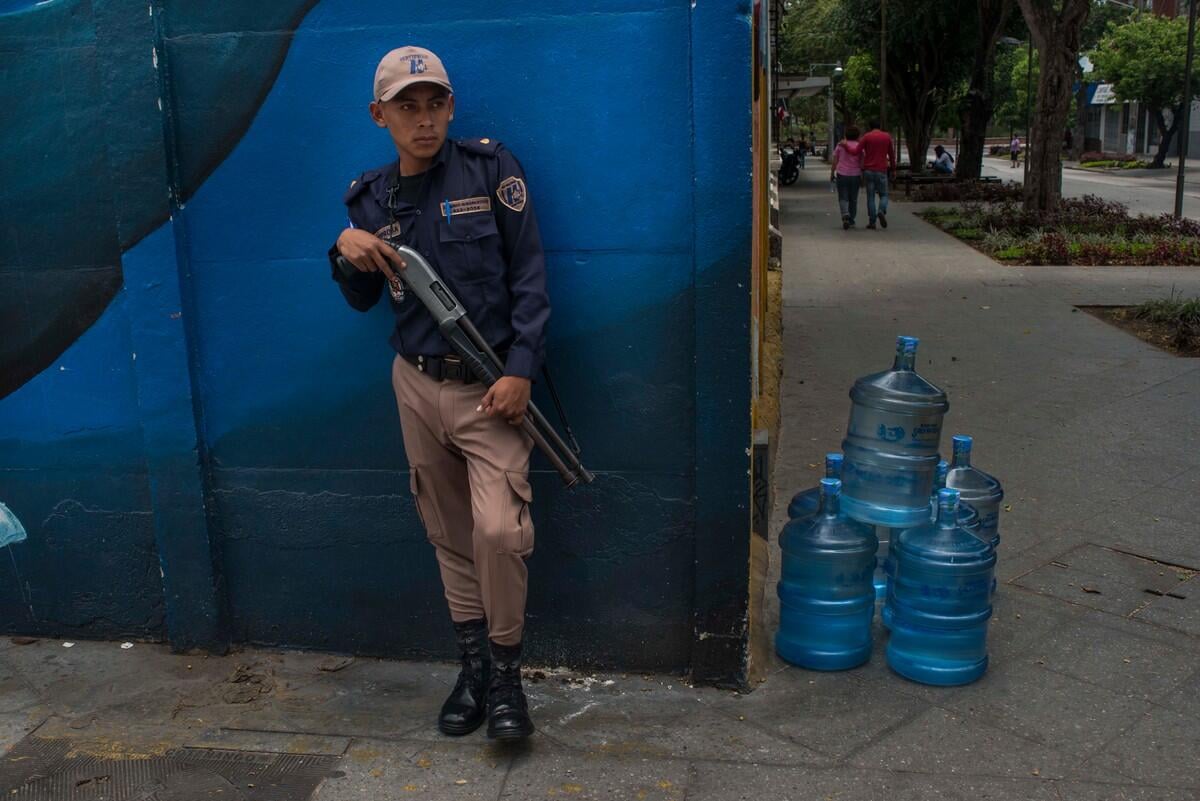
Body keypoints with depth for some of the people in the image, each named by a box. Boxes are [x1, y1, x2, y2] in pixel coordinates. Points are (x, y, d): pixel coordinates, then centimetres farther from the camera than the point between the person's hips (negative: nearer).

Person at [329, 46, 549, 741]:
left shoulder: (490, 168, -6)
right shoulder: (371, 197, 7)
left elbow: (529, 273, -8)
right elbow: (363, 300, 15)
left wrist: (522, 370, -15)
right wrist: (347, 252, -7)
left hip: (492, 385, -4)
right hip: (417, 384, 4)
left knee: (499, 529, -15)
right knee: (449, 534, 11)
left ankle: (506, 673, 6)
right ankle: (474, 664, 26)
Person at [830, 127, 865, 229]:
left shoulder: (840, 145, -1)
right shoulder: (859, 146, -1)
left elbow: (834, 161, 0)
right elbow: (862, 163, -4)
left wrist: (832, 174, 8)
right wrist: (862, 176, 4)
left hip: (842, 175, -1)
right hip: (855, 175, 1)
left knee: (843, 198, 1)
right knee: (853, 199, 12)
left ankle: (845, 215, -23)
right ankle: (851, 221, 16)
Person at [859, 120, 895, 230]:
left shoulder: (866, 136, 0)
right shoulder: (887, 136, 6)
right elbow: (892, 154, 10)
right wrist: (893, 169, 16)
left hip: (868, 170, 0)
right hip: (881, 171, 1)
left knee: (870, 196, 5)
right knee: (883, 194, 11)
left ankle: (872, 222, 1)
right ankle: (881, 211, -18)